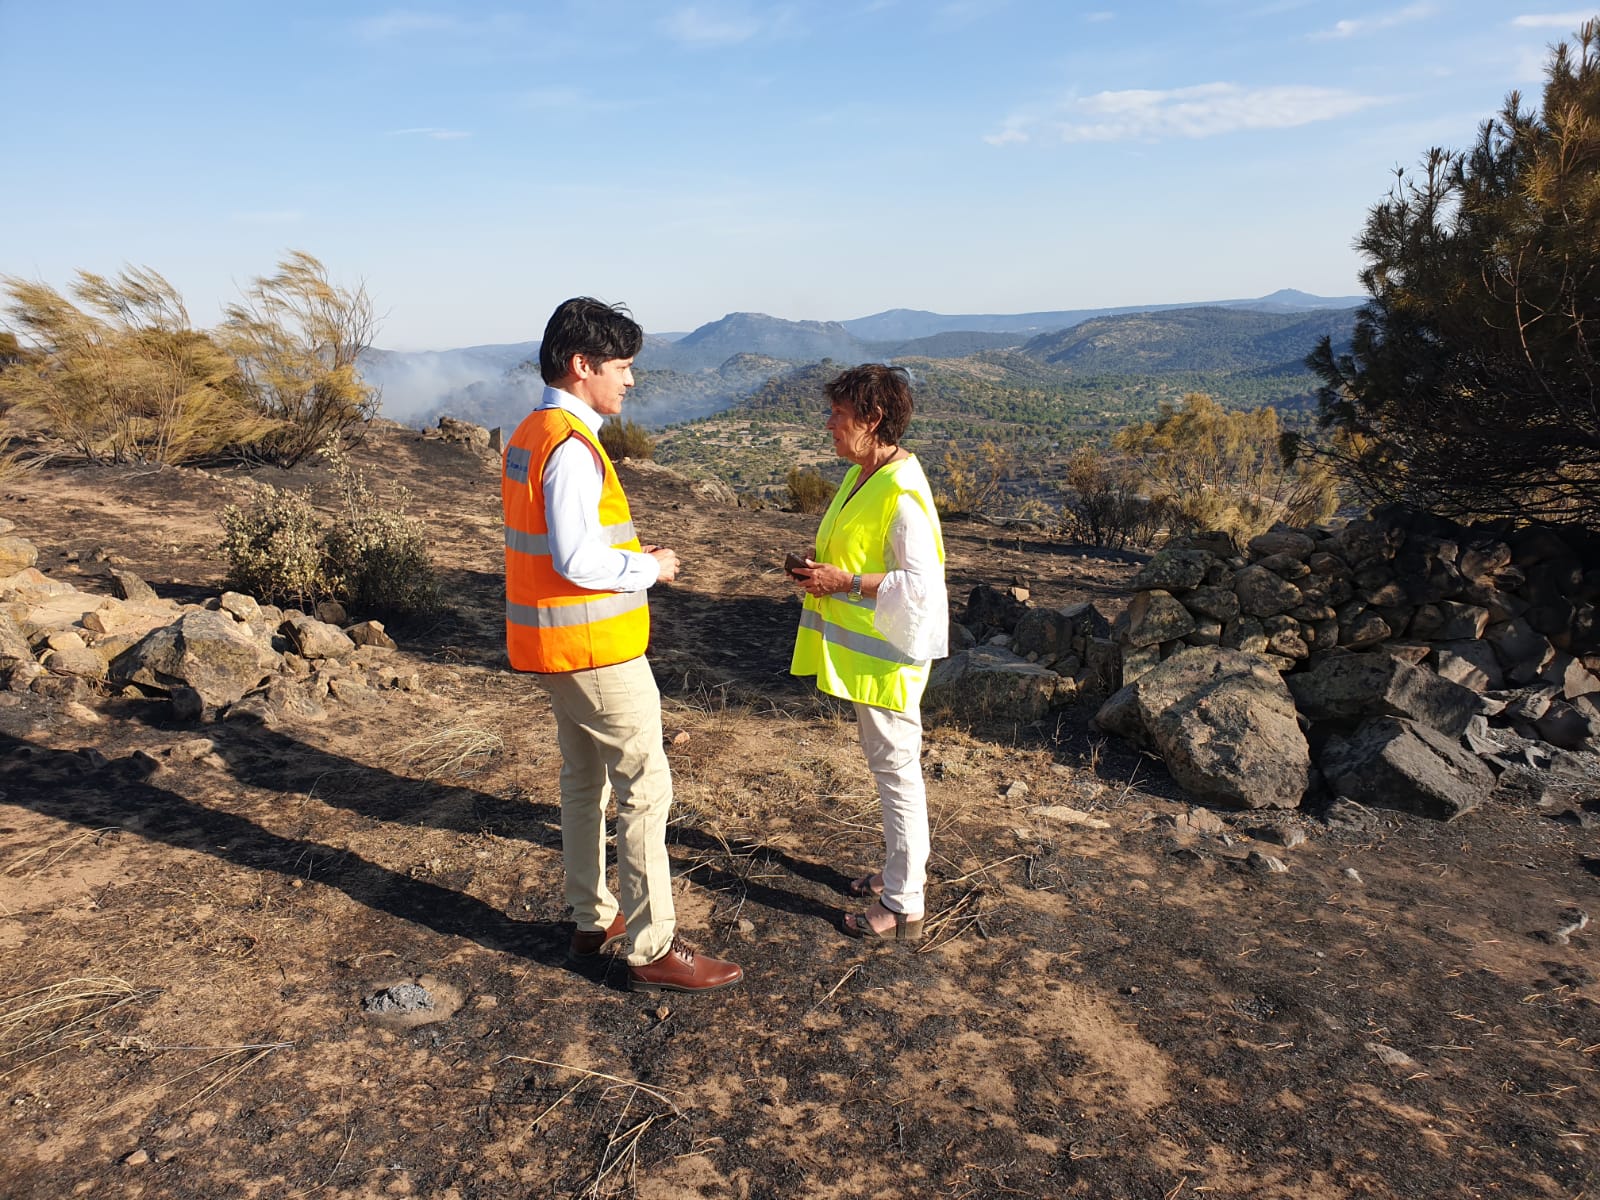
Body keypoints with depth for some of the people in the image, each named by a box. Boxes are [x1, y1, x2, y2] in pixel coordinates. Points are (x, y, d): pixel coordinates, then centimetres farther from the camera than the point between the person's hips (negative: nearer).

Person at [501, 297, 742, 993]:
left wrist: (628, 553, 9)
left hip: (554, 645, 10)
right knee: (645, 789, -2)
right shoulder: (571, 445, -20)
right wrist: (648, 568, -10)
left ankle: (593, 921, 31)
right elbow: (575, 561, -25)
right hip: (595, 647, -10)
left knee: (586, 781, 18)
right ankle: (653, 951, 7)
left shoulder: (529, 435, 11)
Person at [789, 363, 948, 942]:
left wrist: (844, 582, -23)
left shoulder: (900, 491, -22)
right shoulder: (860, 476, 8)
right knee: (887, 764, 21)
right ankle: (901, 867, 38)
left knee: (896, 769, 1)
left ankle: (902, 907, 14)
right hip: (859, 648, 10)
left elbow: (921, 584, -25)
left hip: (886, 651, -10)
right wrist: (822, 566, 2)